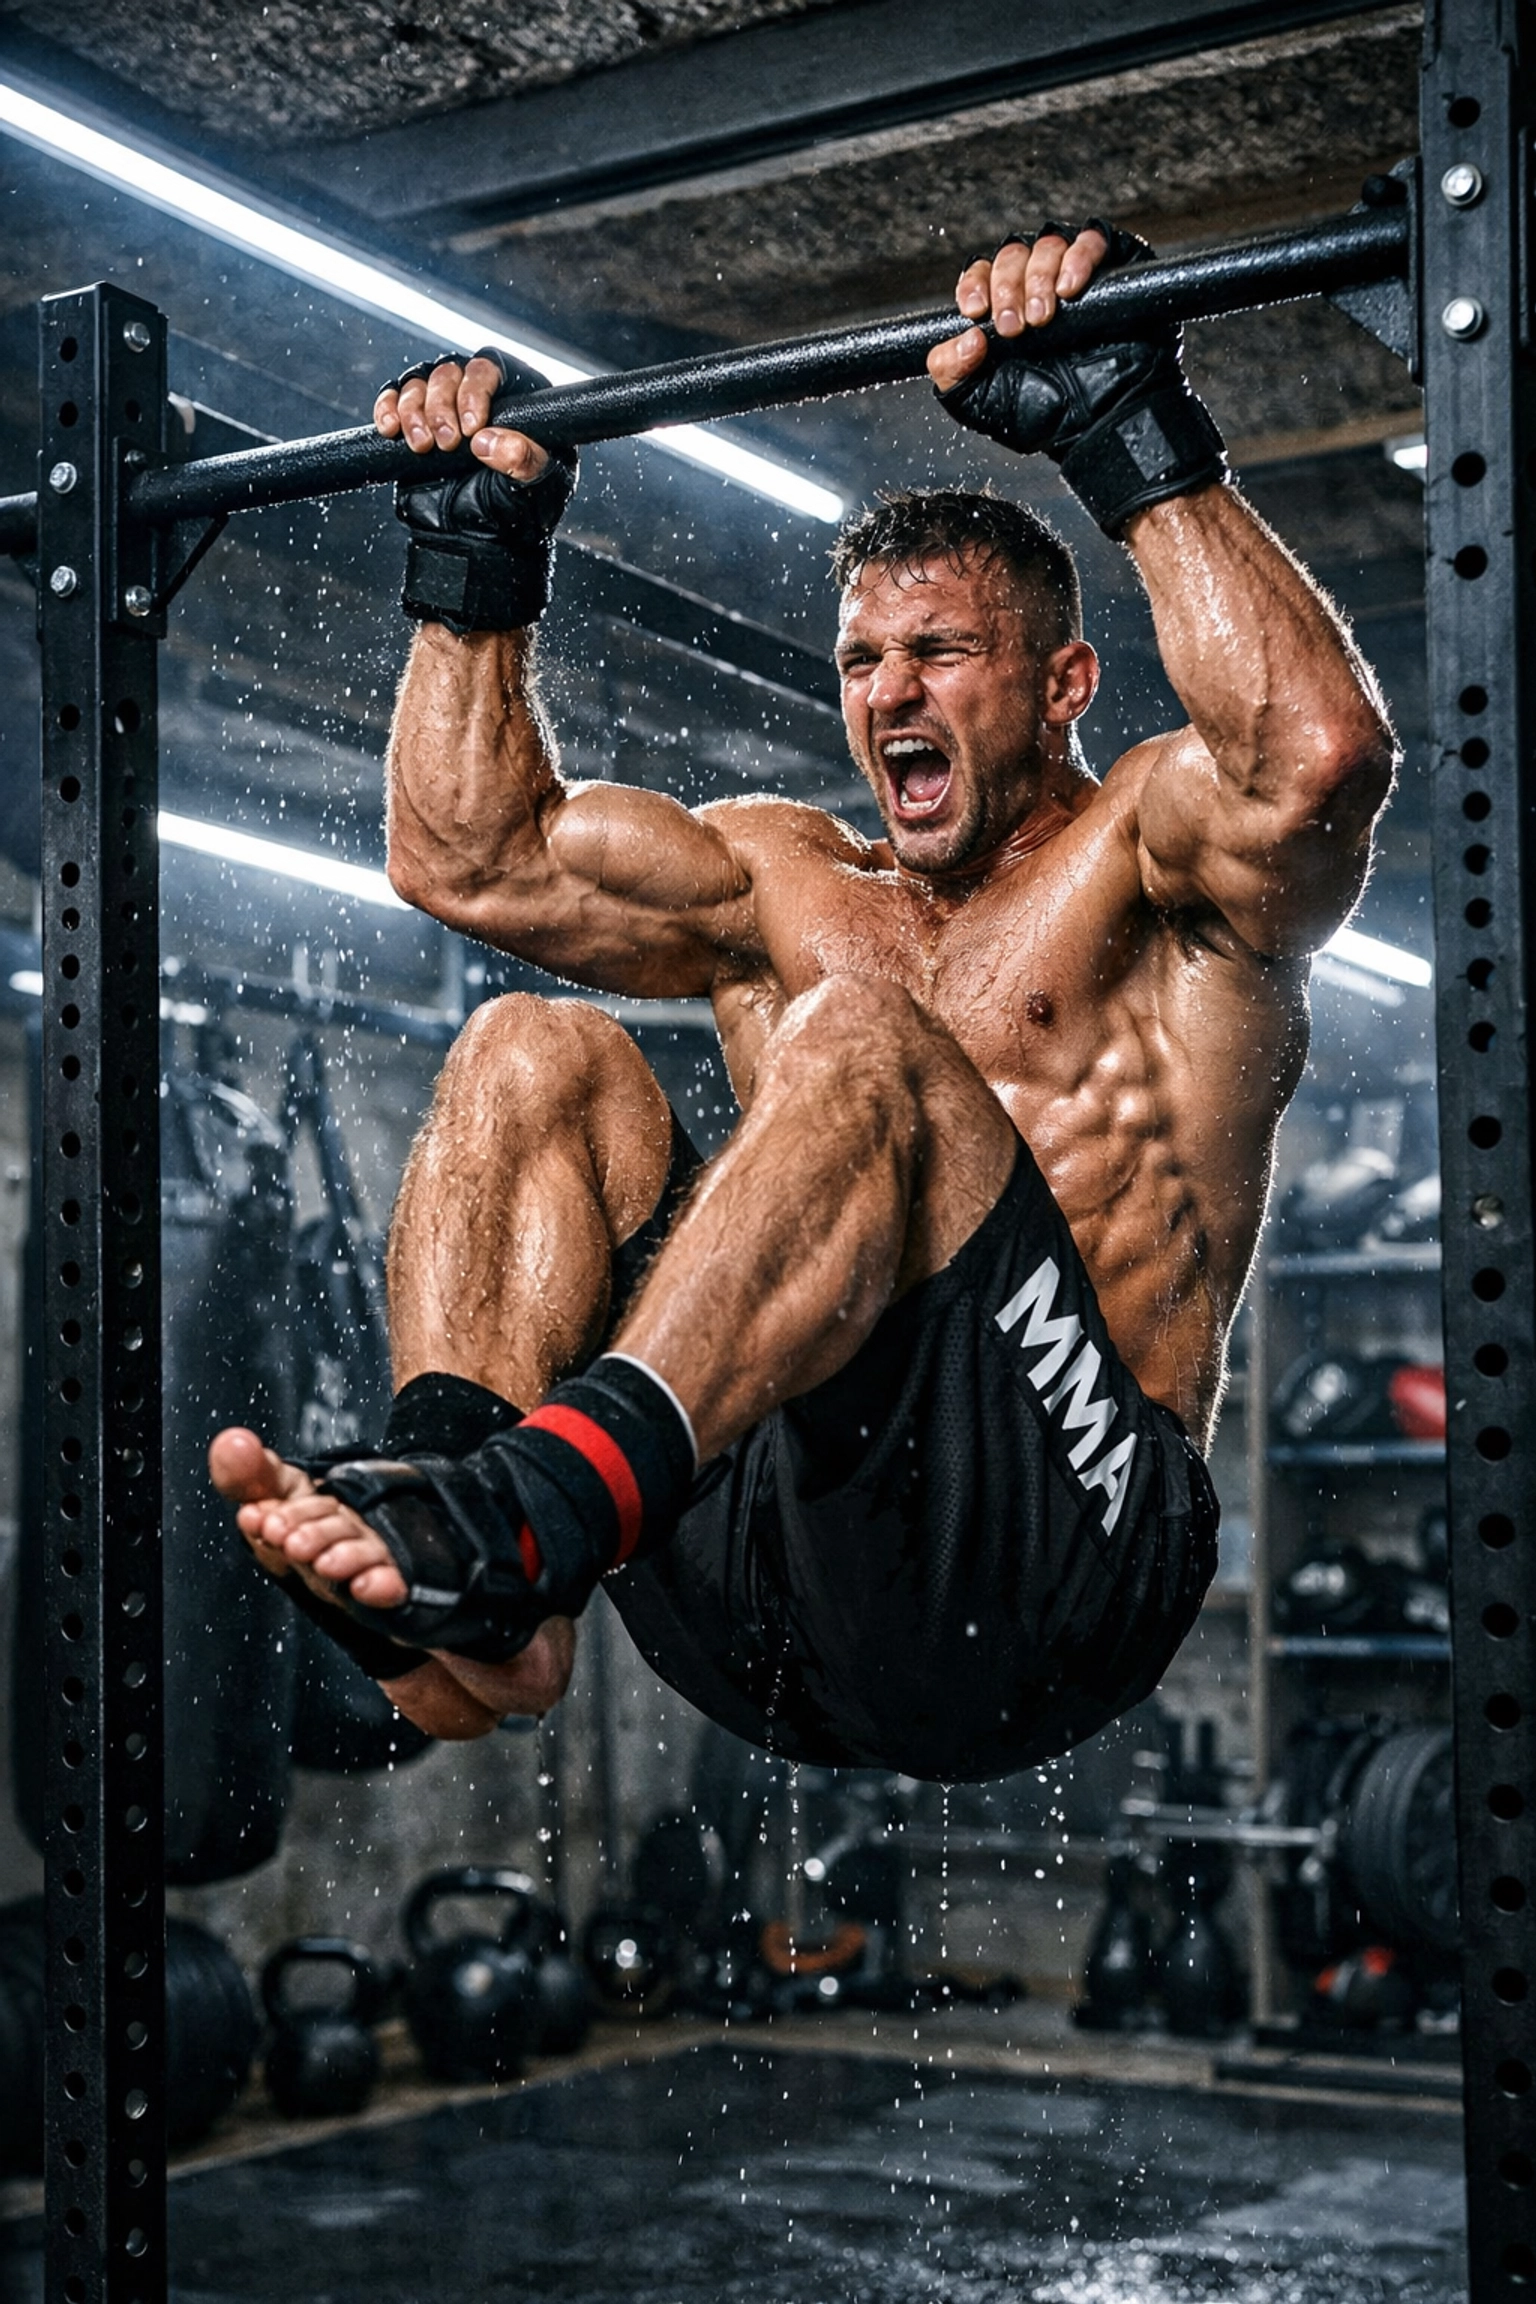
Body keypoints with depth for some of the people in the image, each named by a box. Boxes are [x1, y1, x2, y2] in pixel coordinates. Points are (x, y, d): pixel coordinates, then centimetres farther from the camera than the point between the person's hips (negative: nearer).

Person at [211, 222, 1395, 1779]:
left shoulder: (1148, 852, 10)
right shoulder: (786, 881, 27)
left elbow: (1317, 752, -14)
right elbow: (468, 856, 23)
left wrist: (1130, 435, -14)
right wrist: (477, 549, 20)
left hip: (1037, 1576, -5)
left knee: (859, 1043, -27)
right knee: (531, 1056, -8)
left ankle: (539, 1502, -48)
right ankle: (468, 1555, -31)